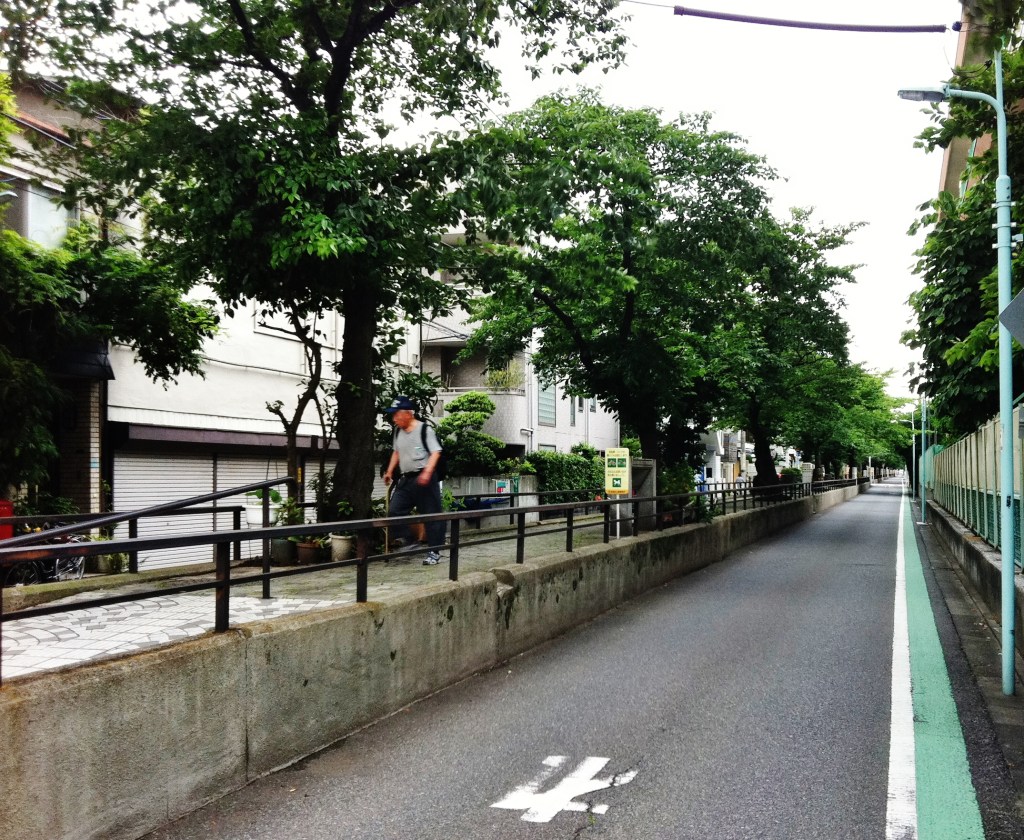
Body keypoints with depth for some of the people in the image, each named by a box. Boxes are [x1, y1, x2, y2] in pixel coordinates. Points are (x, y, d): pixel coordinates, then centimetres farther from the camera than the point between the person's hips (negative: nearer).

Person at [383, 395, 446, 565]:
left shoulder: (425, 430, -11)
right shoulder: (398, 431, 11)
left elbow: (435, 452, -16)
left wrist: (427, 471, -28)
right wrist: (389, 471, 22)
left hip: (424, 478, -7)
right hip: (406, 479, 7)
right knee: (395, 511, -3)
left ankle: (434, 552, 6)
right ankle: (409, 542, 11)